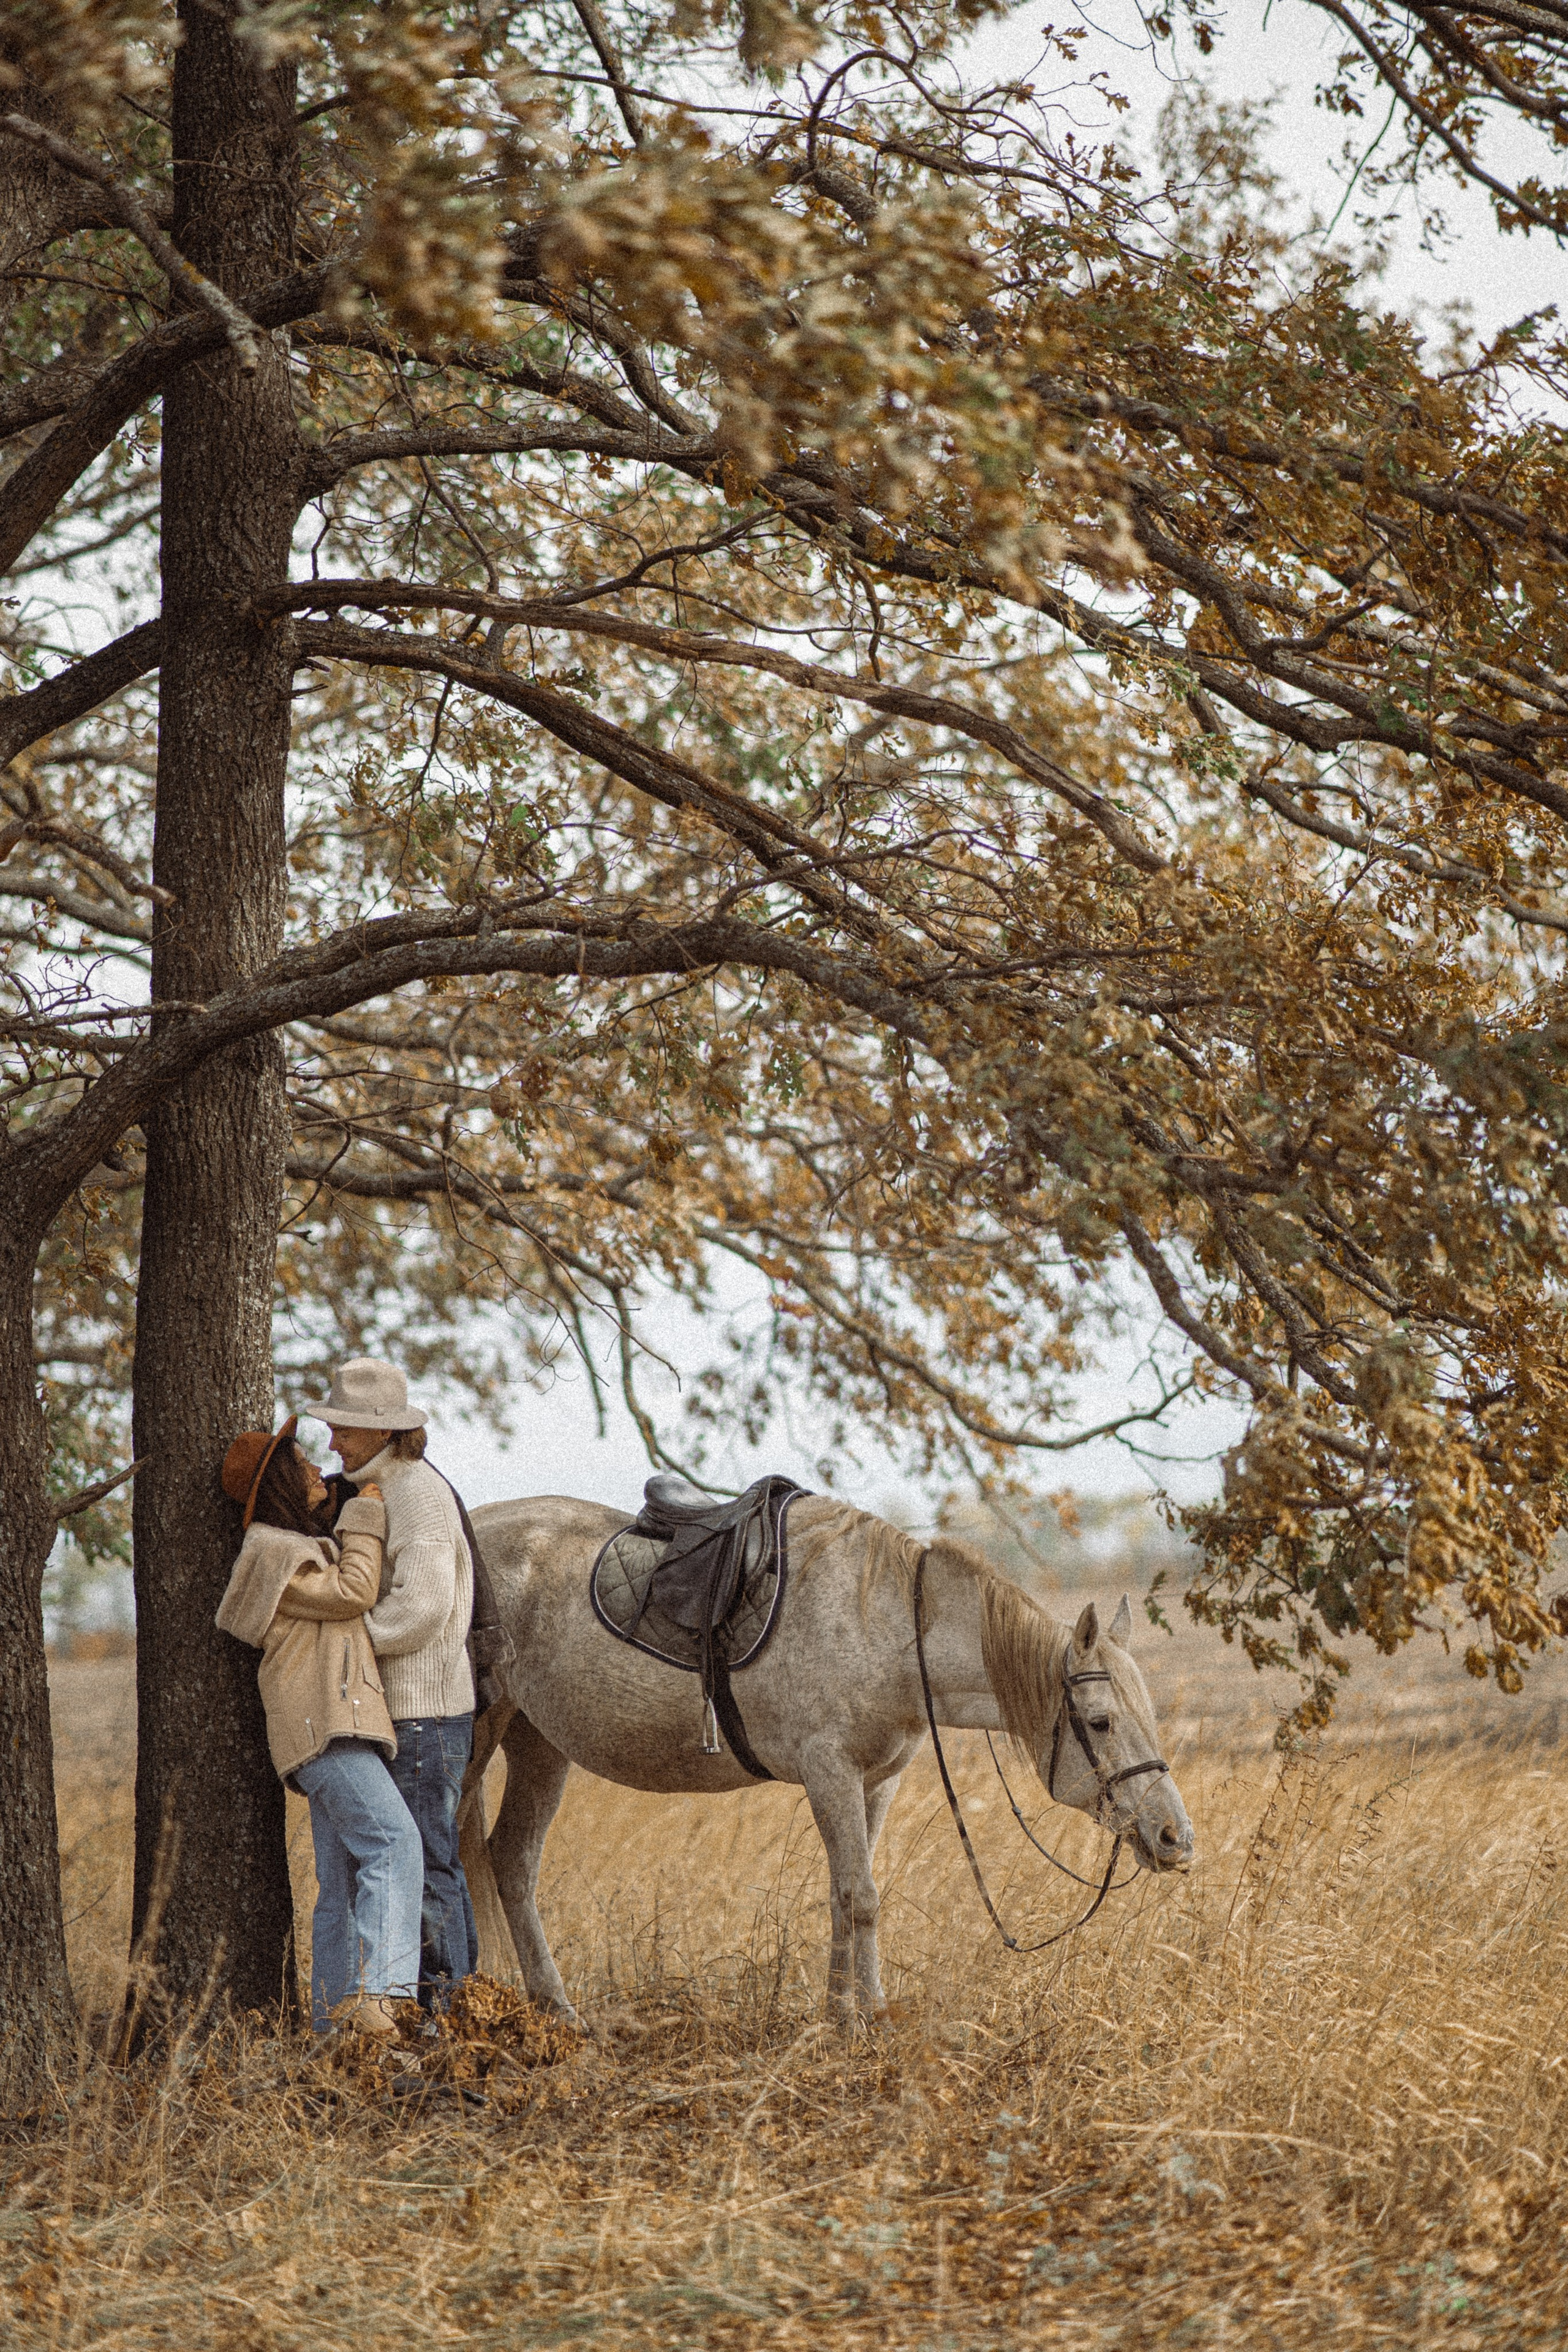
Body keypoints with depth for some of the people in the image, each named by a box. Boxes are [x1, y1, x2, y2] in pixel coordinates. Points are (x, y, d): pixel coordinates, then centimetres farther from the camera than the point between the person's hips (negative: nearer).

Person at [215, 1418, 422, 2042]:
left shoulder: (307, 1546, 26)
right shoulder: (270, 1552, -5)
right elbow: (351, 1593, -10)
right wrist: (366, 1517, 0)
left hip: (343, 1732, 10)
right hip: (326, 1729, -10)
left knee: (344, 1884, 7)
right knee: (394, 1844, -25)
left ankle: (333, 2023, 7)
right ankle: (376, 1994, -36)